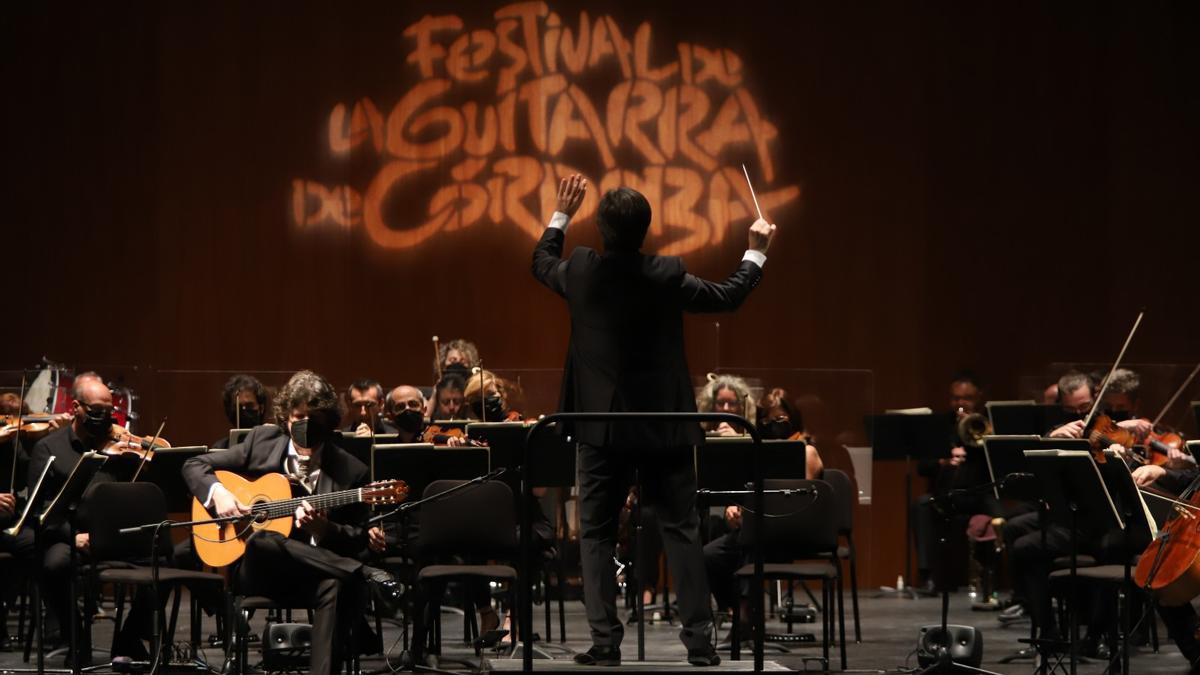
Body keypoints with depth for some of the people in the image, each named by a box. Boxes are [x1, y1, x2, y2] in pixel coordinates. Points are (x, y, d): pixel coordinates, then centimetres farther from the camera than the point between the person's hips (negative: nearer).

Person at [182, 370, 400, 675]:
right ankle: (368, 577, -32)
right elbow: (194, 465, 12)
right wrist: (217, 492, -10)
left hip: (315, 573, -1)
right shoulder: (262, 441, 6)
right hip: (256, 570, 1)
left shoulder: (350, 472, 1)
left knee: (335, 587, -38)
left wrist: (322, 529, -19)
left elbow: (358, 540, 2)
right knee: (262, 540, -36)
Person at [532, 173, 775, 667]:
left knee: (597, 534, 7)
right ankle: (699, 639, 3)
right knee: (681, 531, 6)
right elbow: (727, 296, 3)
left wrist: (562, 213, 28)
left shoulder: (581, 271, -8)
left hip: (601, 426, 0)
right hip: (663, 425, 0)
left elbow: (541, 263, 16)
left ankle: (605, 640, 1)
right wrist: (756, 252, 18)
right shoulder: (666, 275, -11)